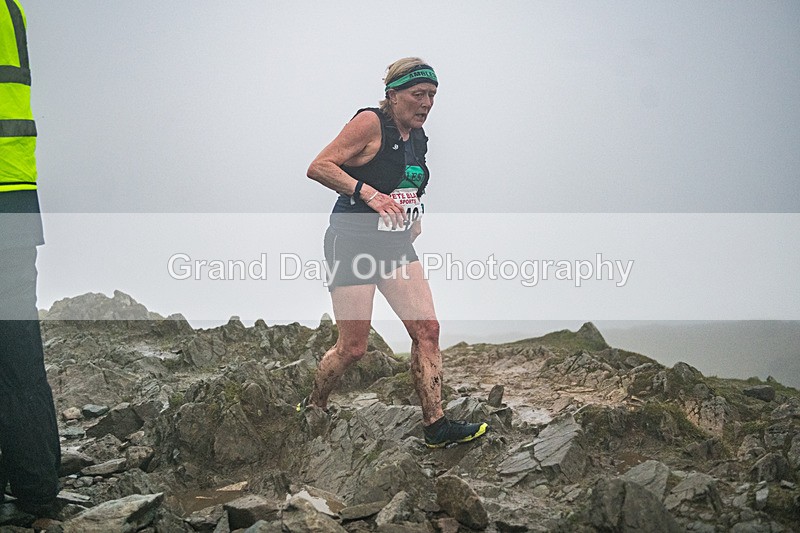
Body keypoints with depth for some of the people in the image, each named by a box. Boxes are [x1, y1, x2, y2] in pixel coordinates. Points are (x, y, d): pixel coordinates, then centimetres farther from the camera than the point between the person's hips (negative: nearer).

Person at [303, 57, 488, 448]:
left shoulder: (418, 138, 12)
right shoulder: (371, 122, -12)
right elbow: (318, 167, -18)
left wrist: (414, 218, 13)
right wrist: (368, 194, -28)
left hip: (396, 247, 7)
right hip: (353, 243, -7)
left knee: (427, 329, -5)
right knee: (353, 347, -4)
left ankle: (436, 425, -1)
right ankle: (312, 408, 21)